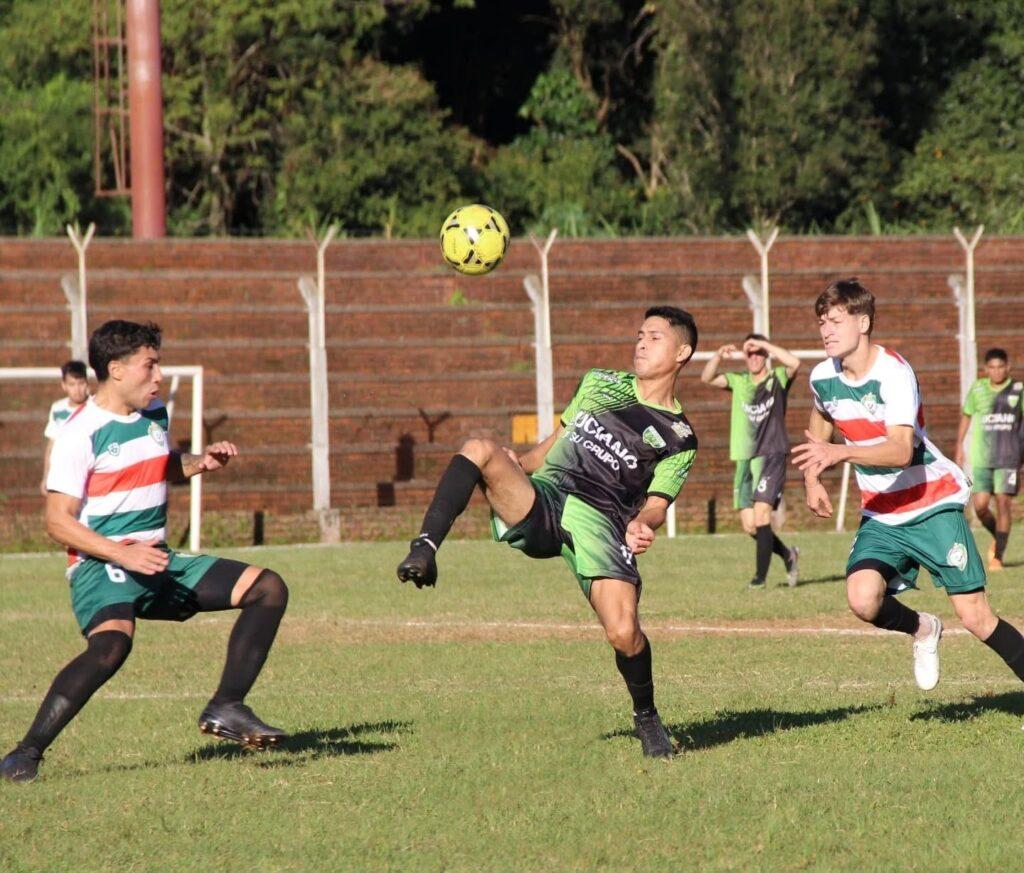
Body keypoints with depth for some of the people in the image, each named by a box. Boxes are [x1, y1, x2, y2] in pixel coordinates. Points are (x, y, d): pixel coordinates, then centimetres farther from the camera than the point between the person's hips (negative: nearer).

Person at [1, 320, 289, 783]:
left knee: (268, 588, 2)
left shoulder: (155, 415, 11)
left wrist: (200, 462, 10)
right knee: (111, 645, -38)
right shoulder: (81, 432, -13)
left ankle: (225, 709, -1)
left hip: (157, 563, 8)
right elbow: (58, 521, -15)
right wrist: (122, 554, -25)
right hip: (100, 568, -8)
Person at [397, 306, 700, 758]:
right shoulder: (601, 383, 24)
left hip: (599, 522, -2)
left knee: (624, 633, -20)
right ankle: (424, 549, -36)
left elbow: (656, 503, 7)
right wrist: (516, 464, 8)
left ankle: (647, 718, 10)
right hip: (541, 497, 2)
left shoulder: (680, 438, 14)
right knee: (479, 449, -27)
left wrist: (641, 524, -17)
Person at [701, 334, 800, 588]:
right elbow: (707, 378, 0)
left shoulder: (778, 379, 1)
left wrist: (763, 344, -17)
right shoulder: (738, 382, 12)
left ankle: (761, 575, -12)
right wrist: (719, 355, -17)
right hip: (744, 459, 5)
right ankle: (788, 555, 26)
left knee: (761, 512, -17)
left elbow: (794, 363, -19)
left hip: (771, 455, -5)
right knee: (749, 524, 2)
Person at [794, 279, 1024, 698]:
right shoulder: (823, 378, 0)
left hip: (934, 504, -5)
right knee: (863, 599, -22)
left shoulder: (893, 373, -21)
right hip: (881, 515, 5)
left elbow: (900, 451, -35)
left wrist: (839, 453, -48)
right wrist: (812, 479, 16)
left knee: (975, 616, -9)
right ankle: (922, 630, 11)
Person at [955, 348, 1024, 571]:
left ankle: (998, 556, -2)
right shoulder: (977, 390, 5)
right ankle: (998, 537, 27)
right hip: (982, 458, 2)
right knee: (980, 506, -3)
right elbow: (966, 416, 18)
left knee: (1003, 503, -8)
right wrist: (959, 447, 16)